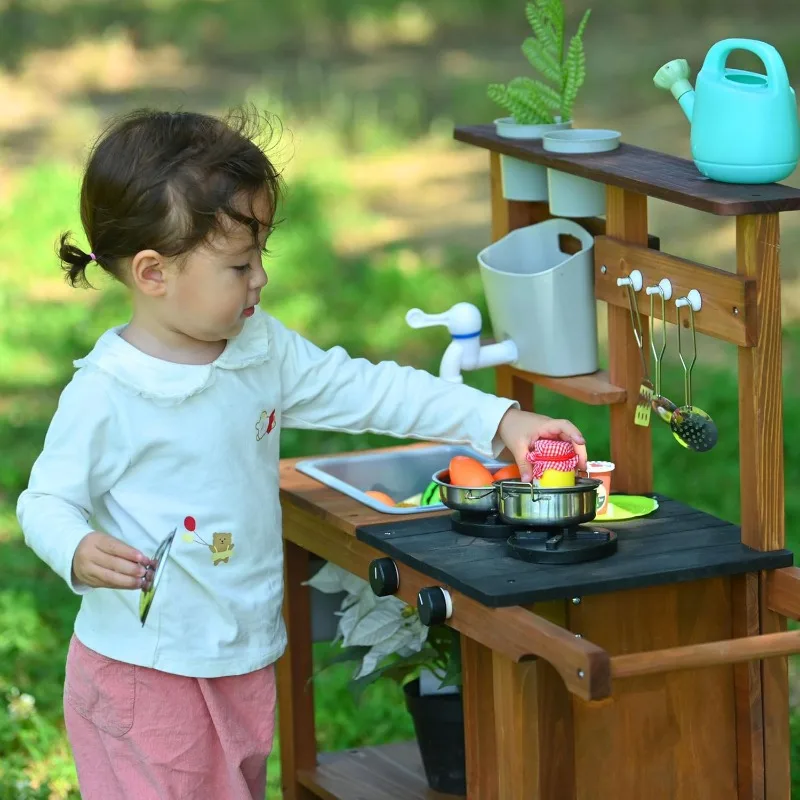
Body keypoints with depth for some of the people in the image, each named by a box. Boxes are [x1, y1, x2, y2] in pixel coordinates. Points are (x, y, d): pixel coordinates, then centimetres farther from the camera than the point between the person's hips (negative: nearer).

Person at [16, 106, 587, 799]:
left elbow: (368, 390, 7)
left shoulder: (262, 351, 3)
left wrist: (498, 420, 2)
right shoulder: (104, 392, -16)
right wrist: (79, 553, -34)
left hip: (246, 659, 7)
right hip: (143, 672, -7)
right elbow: (46, 502, -11)